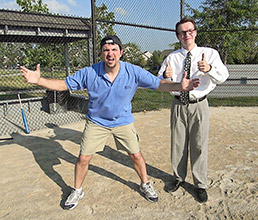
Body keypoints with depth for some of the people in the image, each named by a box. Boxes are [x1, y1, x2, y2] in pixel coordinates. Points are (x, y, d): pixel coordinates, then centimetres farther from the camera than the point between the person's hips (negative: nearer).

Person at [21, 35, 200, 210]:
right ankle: (77, 191, 30)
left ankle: (145, 184, 35)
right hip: (96, 122, 0)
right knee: (83, 158, 3)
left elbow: (159, 84, -16)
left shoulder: (134, 72, -17)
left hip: (123, 122, 0)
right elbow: (64, 84, -11)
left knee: (136, 155, 6)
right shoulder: (89, 73, -18)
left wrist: (180, 86, -34)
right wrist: (39, 80, -26)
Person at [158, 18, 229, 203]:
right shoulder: (172, 58, 7)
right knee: (178, 144, 13)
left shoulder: (210, 54, 1)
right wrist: (165, 76, -24)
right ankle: (179, 178, 33)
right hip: (178, 105, 2)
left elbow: (223, 76, -14)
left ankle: (200, 185, 22)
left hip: (199, 105, -2)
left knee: (199, 145, 4)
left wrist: (209, 68, -36)